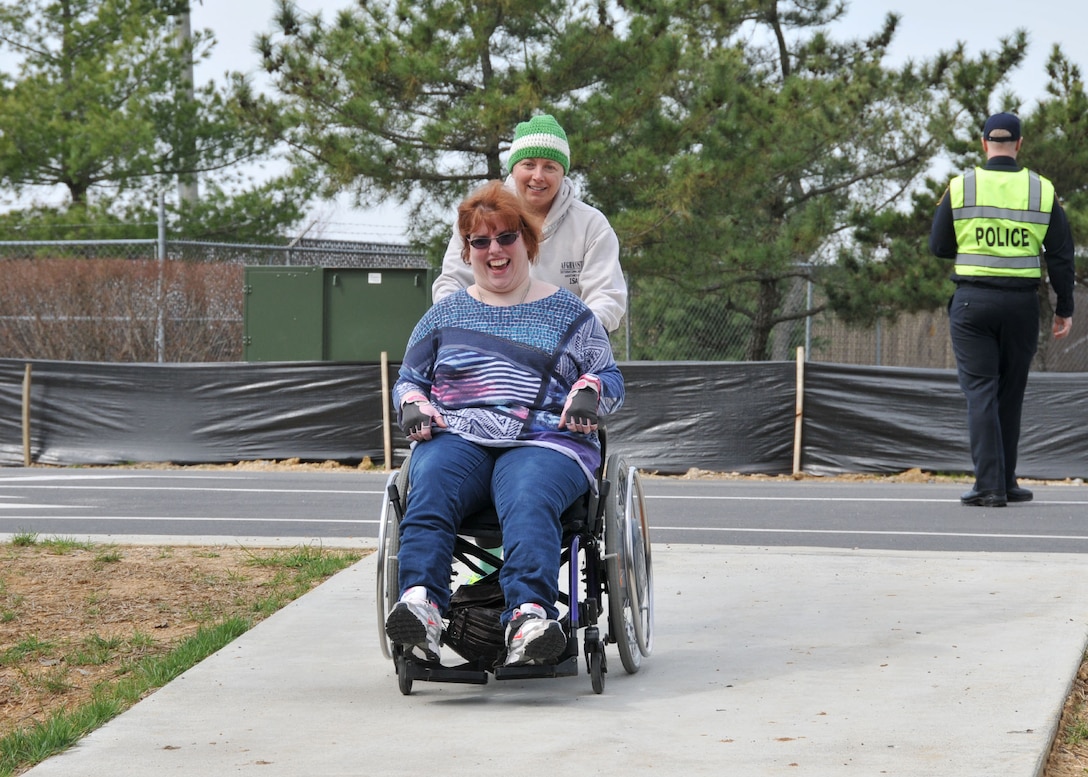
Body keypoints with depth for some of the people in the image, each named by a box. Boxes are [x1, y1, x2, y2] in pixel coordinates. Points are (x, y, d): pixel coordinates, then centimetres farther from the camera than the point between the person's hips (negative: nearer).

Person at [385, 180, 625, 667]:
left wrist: (589, 391, -5)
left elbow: (610, 379, 19)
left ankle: (529, 616, -61)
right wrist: (414, 404, 4)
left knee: (529, 500, -38)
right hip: (457, 437, 2)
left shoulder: (567, 312, 22)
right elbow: (408, 380, 28)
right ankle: (421, 606, -57)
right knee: (430, 491, -36)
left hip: (544, 442, -1)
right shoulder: (445, 315, 27)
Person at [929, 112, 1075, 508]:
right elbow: (1061, 255, 2)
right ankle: (1005, 483, 19)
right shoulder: (1043, 191, 2)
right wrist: (1064, 308, 9)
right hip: (1022, 304, 2)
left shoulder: (960, 187, -2)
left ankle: (989, 485, -10)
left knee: (980, 392, -1)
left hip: (972, 303, -2)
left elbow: (938, 246, 4)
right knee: (1011, 394, 13)